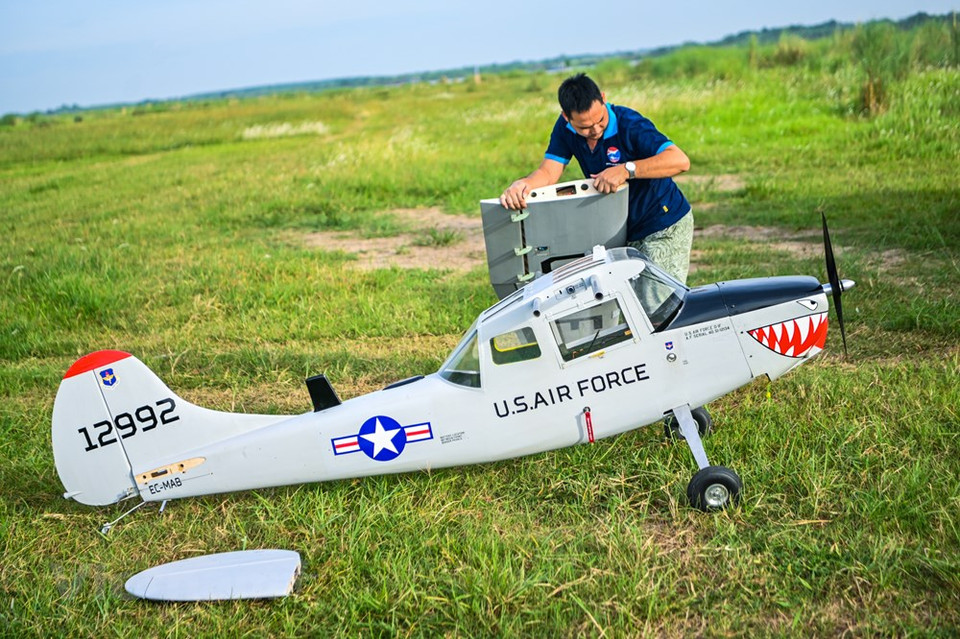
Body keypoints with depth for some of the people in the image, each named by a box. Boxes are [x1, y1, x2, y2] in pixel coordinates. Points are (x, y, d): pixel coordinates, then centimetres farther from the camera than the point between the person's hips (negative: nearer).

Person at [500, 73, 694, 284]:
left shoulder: (629, 123, -24)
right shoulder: (565, 128, -6)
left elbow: (680, 160, -33)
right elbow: (548, 173, -10)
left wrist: (626, 170, -42)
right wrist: (523, 184, -32)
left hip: (665, 228, -6)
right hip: (622, 230, 6)